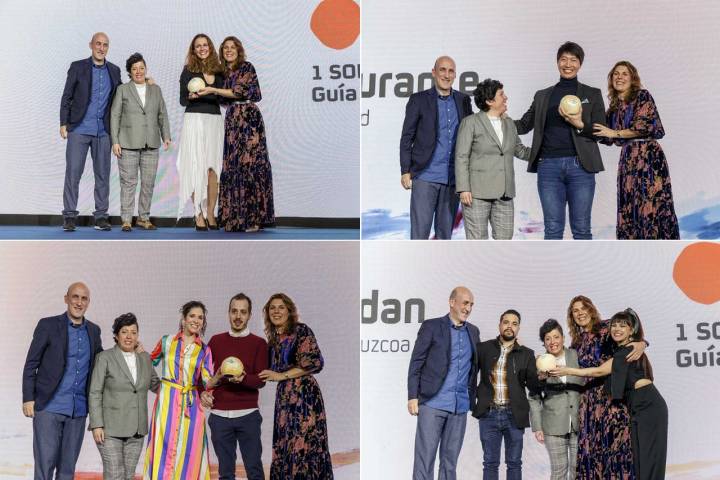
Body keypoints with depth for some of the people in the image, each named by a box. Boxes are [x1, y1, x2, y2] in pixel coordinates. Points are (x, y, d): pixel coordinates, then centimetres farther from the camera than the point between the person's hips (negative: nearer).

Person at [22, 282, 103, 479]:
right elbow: (31, 364, -2)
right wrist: (28, 399, -9)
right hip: (48, 407, -4)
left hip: (78, 410, 4)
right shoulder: (48, 325, -3)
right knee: (45, 463, -8)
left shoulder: (93, 331, 10)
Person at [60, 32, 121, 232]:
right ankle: (70, 216, -1)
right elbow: (67, 97, 3)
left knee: (103, 174, 4)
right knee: (73, 172, -5)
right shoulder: (77, 67, 3)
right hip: (79, 129, -3)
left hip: (103, 131, 3)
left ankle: (101, 216, 10)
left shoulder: (114, 71, 12)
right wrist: (63, 123, -4)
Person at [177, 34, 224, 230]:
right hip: (194, 120, -3)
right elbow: (182, 100, 3)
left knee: (213, 168, -2)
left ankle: (211, 214, 3)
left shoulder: (218, 71, 12)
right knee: (196, 167, -6)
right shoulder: (188, 70, 5)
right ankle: (199, 214, -4)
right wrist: (192, 96, -16)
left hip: (215, 120, 3)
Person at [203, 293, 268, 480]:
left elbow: (261, 380, -5)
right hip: (219, 415, 2)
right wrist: (203, 391, 0)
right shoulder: (216, 341, 11)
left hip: (248, 415, -2)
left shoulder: (259, 344, 3)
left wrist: (243, 379, -25)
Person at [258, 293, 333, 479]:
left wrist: (282, 375, -11)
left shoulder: (301, 330, -6)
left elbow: (315, 362, -14)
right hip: (284, 396, 8)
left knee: (304, 447, -9)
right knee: (285, 449, 7)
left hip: (304, 394, -8)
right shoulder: (273, 339, 16)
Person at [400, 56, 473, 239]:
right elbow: (406, 138, 0)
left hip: (453, 178, 4)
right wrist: (405, 171, -5)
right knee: (420, 230, -6)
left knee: (445, 231, 9)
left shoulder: (463, 100, 10)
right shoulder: (419, 100, 0)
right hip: (425, 176, -4)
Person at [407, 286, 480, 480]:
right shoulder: (431, 326, -1)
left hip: (460, 405, 5)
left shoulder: (473, 331, 14)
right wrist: (413, 396, -9)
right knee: (425, 456, -6)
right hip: (432, 402, -5)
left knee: (450, 459, 7)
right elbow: (416, 363, -3)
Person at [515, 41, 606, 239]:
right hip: (549, 165, 2)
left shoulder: (592, 94, 12)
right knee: (552, 229, 1)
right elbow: (524, 125, 16)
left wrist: (580, 124, -13)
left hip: (580, 165, -2)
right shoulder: (542, 96, 18)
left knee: (581, 228, -1)